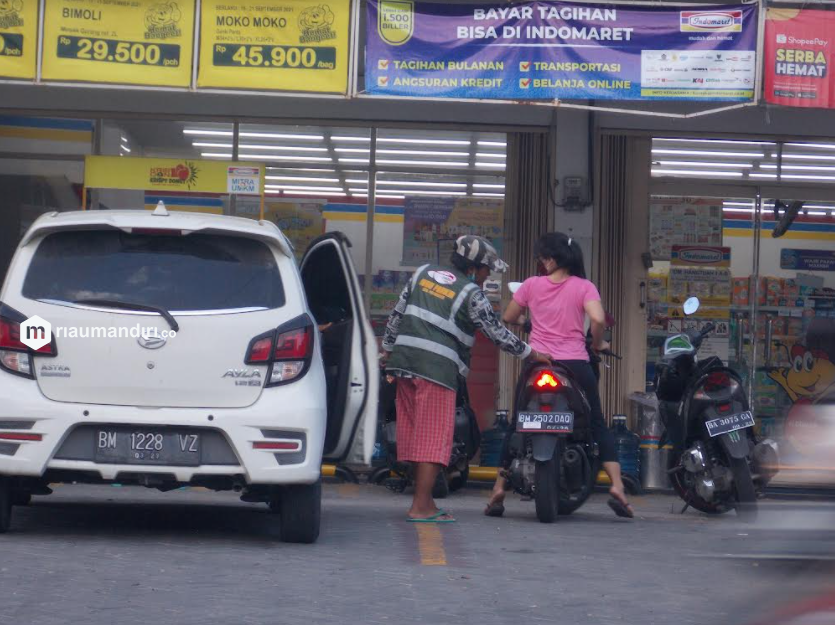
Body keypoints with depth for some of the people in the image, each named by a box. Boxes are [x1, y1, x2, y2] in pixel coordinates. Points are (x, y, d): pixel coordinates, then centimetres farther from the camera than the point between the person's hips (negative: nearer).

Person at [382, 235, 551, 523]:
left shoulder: (423, 273, 14)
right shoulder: (472, 294, -3)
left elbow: (397, 313, 16)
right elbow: (497, 333, 0)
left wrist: (387, 348, 24)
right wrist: (532, 353, 11)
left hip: (405, 360, 7)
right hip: (438, 369, -7)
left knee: (414, 432, 11)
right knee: (434, 436, -3)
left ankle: (424, 500, 17)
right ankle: (421, 507, -6)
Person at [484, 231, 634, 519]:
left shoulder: (532, 285, 4)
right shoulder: (584, 287, 0)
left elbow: (508, 318, 13)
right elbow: (598, 319, -16)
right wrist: (597, 344, 3)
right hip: (575, 364, -1)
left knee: (518, 427, 12)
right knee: (598, 426, 10)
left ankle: (499, 490, 6)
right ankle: (617, 487, -5)